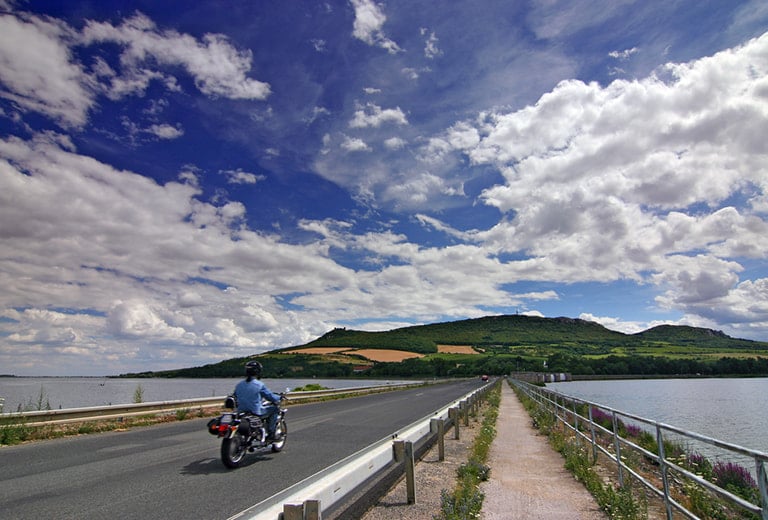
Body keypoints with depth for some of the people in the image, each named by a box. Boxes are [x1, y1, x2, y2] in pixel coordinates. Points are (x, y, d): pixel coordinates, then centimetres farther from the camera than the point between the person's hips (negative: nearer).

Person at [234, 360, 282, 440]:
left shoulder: (239, 385, 4)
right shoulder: (259, 385, -13)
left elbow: (235, 397, 14)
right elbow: (271, 396, -5)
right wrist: (279, 397, 15)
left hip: (241, 412, 7)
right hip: (256, 412, -7)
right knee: (274, 409, 13)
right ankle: (270, 434, 10)